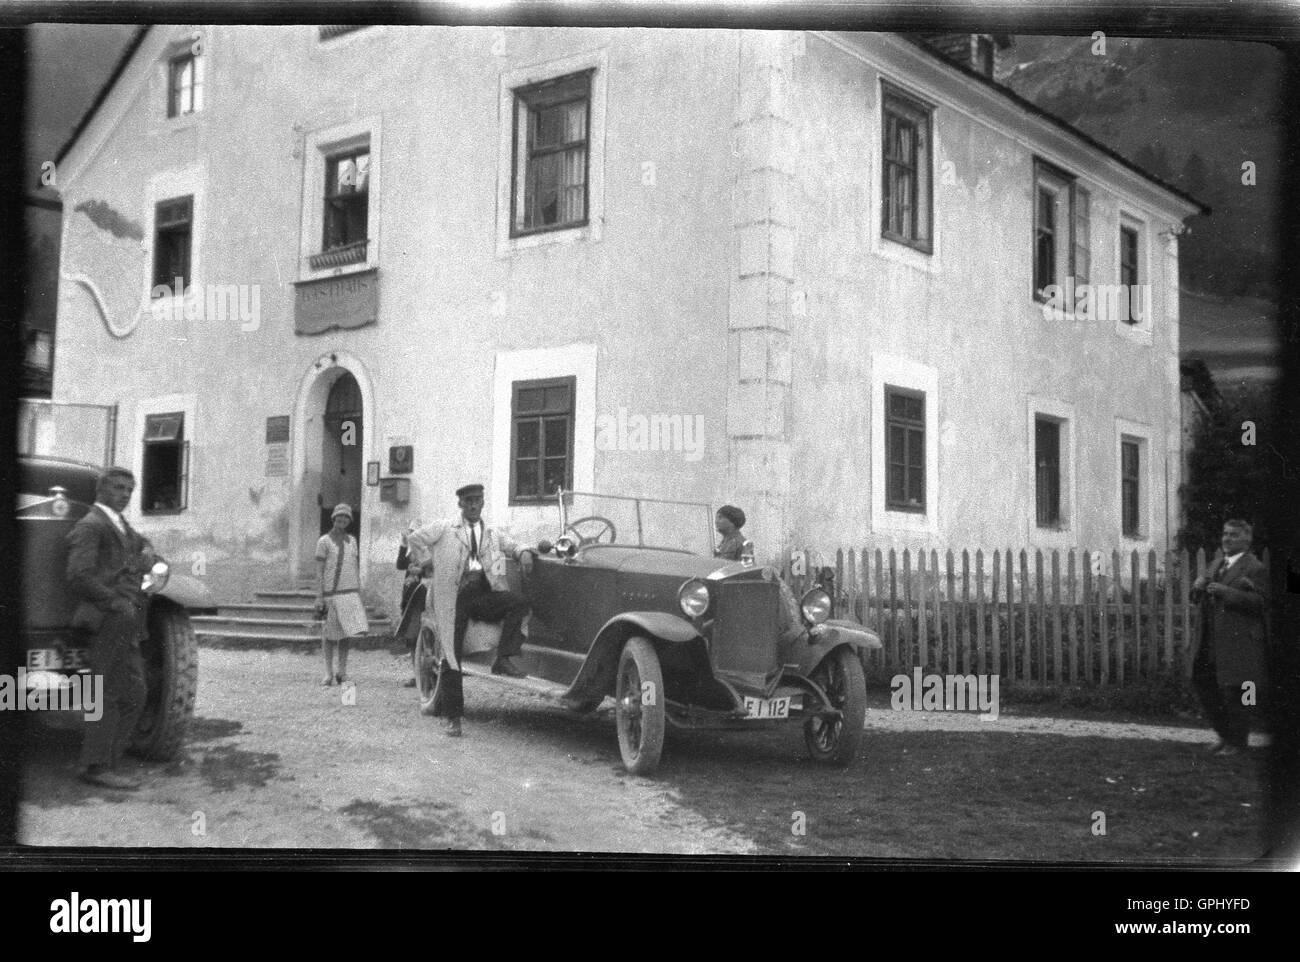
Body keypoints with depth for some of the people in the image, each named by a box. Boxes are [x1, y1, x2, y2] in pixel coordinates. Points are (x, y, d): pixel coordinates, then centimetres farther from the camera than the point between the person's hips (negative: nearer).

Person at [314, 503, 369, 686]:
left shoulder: (352, 540, 14)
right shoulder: (324, 541, -1)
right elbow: (319, 570, -4)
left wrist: (359, 594, 11)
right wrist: (319, 597, -11)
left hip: (350, 592, 4)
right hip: (331, 592, -4)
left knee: (346, 632, -1)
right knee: (330, 634, 1)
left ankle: (342, 672, 4)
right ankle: (328, 673, 7)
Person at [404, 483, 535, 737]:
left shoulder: (492, 535, 21)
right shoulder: (444, 529, 10)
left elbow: (513, 547, 25)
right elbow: (414, 539, 9)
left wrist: (524, 553, 2)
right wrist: (432, 564, 3)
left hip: (484, 594, 3)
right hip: (453, 596, -3)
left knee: (518, 602, -26)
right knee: (451, 657, -5)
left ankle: (503, 659, -19)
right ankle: (450, 715, 3)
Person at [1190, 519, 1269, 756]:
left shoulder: (1255, 568, -8)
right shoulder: (1217, 561, 15)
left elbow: (1262, 602, -19)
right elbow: (1198, 597, 21)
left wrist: (1228, 592, -23)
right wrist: (1198, 586, -3)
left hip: (1239, 640, -8)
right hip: (1212, 639, 8)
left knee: (1233, 690, -3)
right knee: (1202, 682, 12)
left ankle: (1237, 742, 12)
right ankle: (1225, 734, 27)